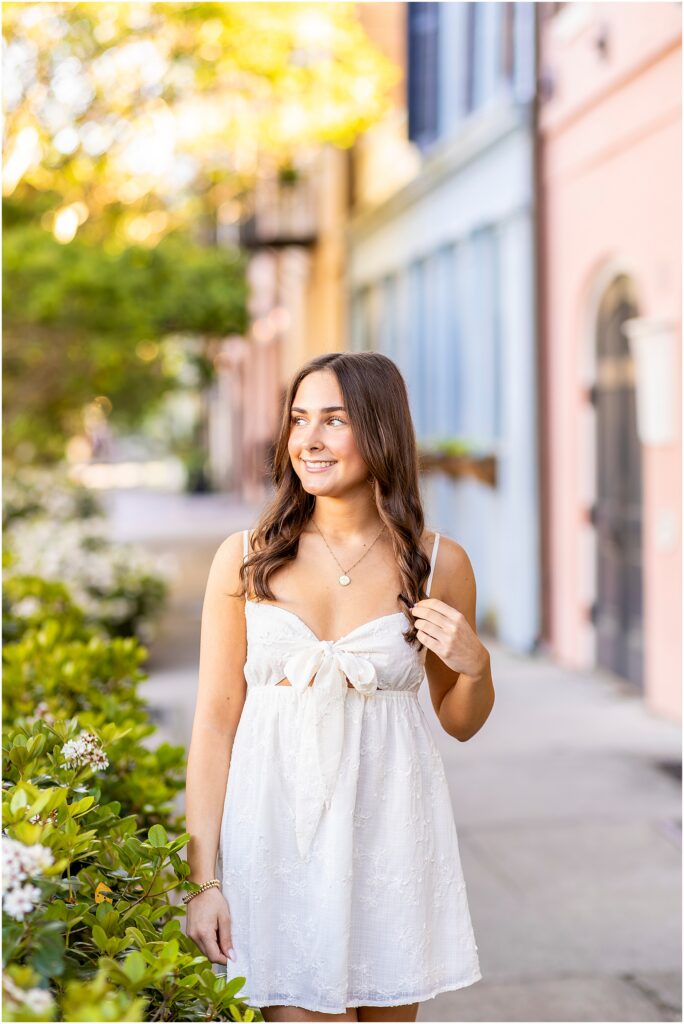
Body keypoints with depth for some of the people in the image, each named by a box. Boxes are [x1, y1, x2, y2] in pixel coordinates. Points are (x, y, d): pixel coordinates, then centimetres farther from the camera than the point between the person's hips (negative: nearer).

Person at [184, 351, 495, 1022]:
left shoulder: (438, 563, 1)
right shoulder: (244, 559, -1)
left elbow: (460, 723, 13)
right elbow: (215, 721, 0)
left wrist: (474, 664, -9)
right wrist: (202, 877, -5)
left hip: (390, 833, 1)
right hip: (277, 833, -1)